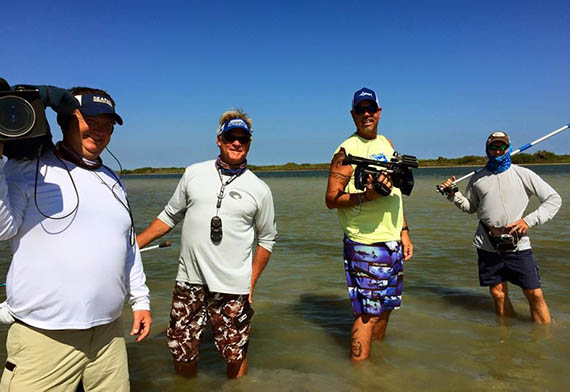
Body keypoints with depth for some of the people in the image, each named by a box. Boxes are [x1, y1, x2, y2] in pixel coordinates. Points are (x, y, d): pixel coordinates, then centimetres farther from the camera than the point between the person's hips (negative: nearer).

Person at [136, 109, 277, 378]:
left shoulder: (259, 190, 1)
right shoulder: (194, 174, 6)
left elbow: (266, 239, 7)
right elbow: (169, 216, 12)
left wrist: (252, 281, 1)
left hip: (232, 286, -2)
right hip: (189, 282, 2)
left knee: (235, 353, 7)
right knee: (181, 350, 13)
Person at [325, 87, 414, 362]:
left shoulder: (387, 144, 14)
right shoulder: (347, 150, -8)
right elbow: (331, 198, -12)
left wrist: (404, 232, 15)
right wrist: (367, 195, -27)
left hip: (392, 242, 7)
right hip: (366, 243, -7)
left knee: (386, 306, 17)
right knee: (369, 312, -3)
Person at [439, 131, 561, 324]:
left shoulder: (523, 174, 3)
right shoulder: (478, 178, 10)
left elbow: (554, 199, 5)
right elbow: (470, 207, 20)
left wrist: (529, 220, -5)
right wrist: (453, 194, 4)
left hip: (518, 245, -2)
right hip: (488, 245, 2)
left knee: (535, 294, -2)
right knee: (498, 293, 8)